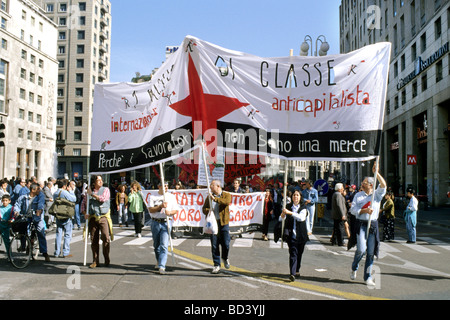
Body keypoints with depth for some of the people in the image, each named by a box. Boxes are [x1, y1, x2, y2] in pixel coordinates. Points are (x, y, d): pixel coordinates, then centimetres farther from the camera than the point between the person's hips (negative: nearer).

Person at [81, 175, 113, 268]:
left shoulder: (105, 189, 6)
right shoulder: (89, 191, 14)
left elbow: (103, 199, -10)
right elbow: (83, 203, 17)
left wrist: (92, 194, -4)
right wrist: (85, 213, 2)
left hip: (103, 217, -2)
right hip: (92, 218, 2)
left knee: (106, 238, -12)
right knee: (94, 240, 3)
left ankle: (107, 259, 3)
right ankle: (95, 261, 13)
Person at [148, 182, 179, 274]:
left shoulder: (171, 196, 8)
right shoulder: (153, 197, 7)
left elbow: (176, 210, 6)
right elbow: (150, 209, -4)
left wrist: (169, 212, -15)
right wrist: (160, 206, -17)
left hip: (166, 223, -2)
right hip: (155, 223, 2)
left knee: (164, 245, -13)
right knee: (156, 245, 14)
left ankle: (162, 267, -17)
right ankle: (159, 262, 34)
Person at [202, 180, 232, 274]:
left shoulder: (226, 195, 1)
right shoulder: (209, 197, 14)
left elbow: (227, 202, -21)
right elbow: (204, 208, 14)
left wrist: (214, 198, -26)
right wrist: (208, 211, -9)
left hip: (223, 223, -3)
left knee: (226, 244, -2)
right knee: (214, 245, 2)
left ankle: (225, 258, 28)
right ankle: (217, 265, 11)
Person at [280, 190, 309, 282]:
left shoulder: (303, 208, 1)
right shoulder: (288, 207, 5)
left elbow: (301, 218, -18)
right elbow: (280, 219, 4)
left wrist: (290, 212, -25)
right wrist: (282, 215, -19)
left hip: (301, 234, 1)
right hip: (291, 234, -1)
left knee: (299, 253, 12)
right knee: (293, 253, -9)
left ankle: (297, 270, 31)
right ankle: (292, 274, -13)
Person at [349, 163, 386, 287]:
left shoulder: (377, 194, 7)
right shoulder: (358, 195, 7)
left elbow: (383, 185, -11)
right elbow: (353, 209, 3)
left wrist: (376, 172, -17)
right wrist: (364, 210, -12)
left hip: (373, 225, 1)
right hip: (361, 224, -1)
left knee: (371, 252, 3)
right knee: (361, 249, -15)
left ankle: (368, 277, 15)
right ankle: (354, 268, 14)